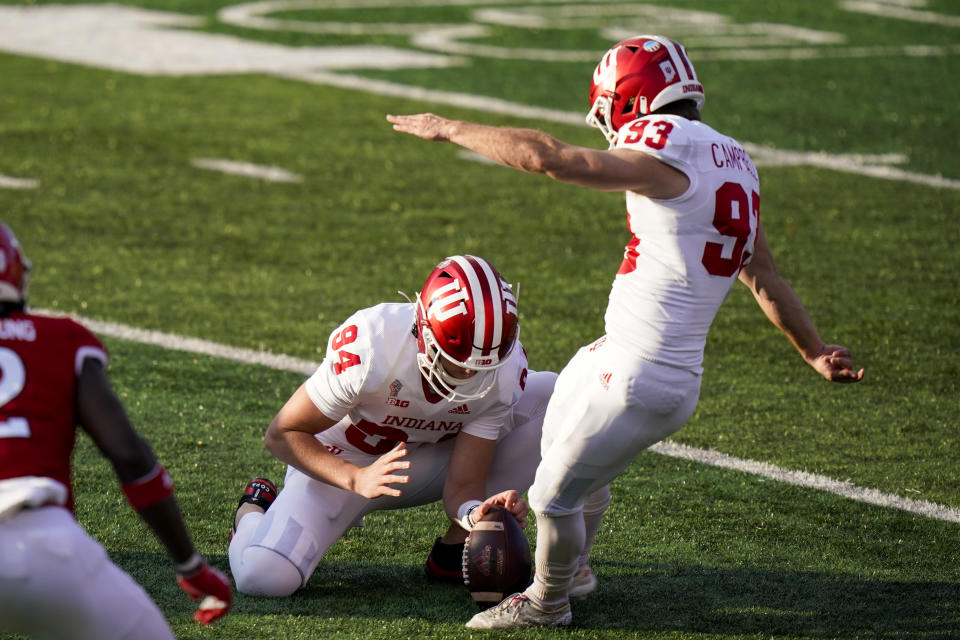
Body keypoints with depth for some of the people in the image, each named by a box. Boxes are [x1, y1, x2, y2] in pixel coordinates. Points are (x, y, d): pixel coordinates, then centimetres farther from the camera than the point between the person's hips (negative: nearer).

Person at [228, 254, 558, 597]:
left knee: (553, 397, -15)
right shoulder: (370, 347, -35)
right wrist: (357, 479, -39)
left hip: (429, 460, 4)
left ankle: (454, 550, -4)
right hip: (341, 465, -4)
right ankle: (255, 511, 12)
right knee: (263, 577, -28)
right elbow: (281, 434, -24)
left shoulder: (503, 367, -24)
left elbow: (463, 485, -19)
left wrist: (479, 511, -44)